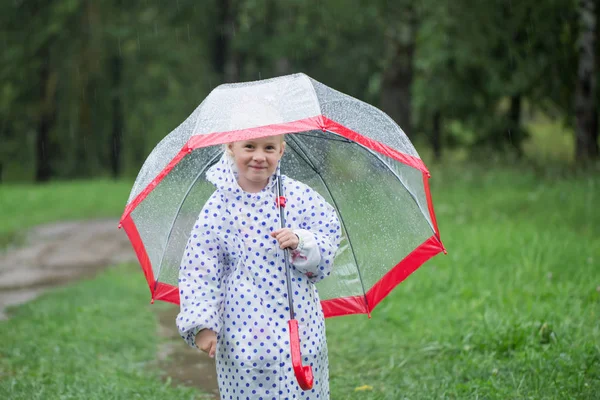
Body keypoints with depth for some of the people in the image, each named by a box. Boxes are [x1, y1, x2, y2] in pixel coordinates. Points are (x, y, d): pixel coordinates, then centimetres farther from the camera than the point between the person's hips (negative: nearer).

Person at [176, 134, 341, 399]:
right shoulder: (218, 208, -5)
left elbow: (329, 243, 2)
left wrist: (301, 241, -18)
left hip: (299, 325, 2)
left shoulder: (298, 195, 0)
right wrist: (202, 325, -8)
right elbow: (199, 269, -3)